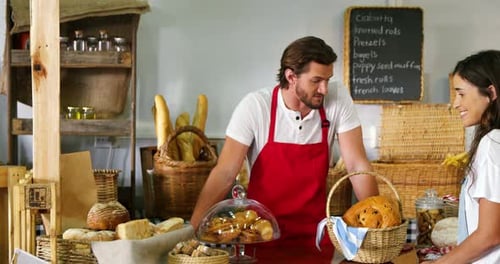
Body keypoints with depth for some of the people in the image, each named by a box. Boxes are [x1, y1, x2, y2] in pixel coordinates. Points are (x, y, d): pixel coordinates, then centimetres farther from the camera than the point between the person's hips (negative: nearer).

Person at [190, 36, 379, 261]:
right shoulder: (255, 106, -17)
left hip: (314, 231, 2)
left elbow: (358, 166, -9)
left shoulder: (338, 99, -11)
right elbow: (225, 174, -17)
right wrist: (192, 231, -24)